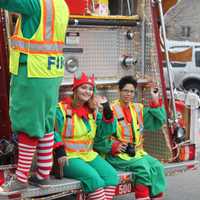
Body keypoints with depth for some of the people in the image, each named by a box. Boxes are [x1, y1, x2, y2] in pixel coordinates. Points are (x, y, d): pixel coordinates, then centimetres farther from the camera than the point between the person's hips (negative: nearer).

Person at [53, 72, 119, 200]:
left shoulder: (92, 111, 13)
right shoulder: (62, 108, -6)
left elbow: (106, 130, 8)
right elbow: (53, 132, -10)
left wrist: (107, 109, -6)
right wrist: (59, 152, -22)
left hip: (89, 155, 7)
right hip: (69, 156, -6)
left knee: (111, 174, -13)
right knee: (93, 177, -28)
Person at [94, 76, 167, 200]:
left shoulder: (138, 109, 13)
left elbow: (157, 123, 7)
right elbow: (98, 137, -8)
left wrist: (155, 102, 0)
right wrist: (113, 147, -20)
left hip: (137, 153, 6)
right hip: (117, 155, -6)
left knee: (157, 166, -18)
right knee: (143, 166, -28)